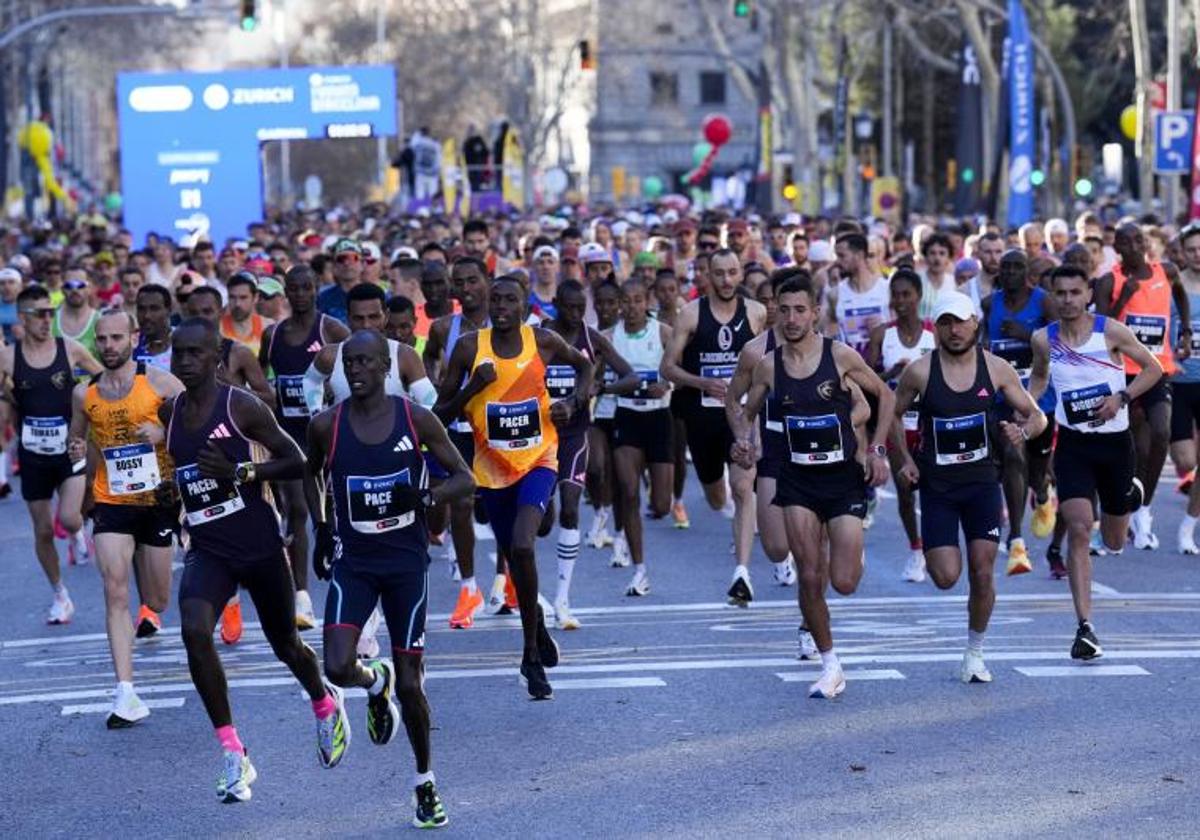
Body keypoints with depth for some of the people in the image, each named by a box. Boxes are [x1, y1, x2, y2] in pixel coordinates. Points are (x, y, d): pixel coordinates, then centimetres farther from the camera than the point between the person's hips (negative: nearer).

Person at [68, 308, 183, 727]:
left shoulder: (159, 382, -6)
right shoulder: (84, 393, 4)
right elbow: (77, 440, 19)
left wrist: (164, 433, -20)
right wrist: (77, 450, -4)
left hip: (156, 500, -1)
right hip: (111, 502, 1)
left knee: (157, 602, 10)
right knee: (115, 592, -14)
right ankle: (126, 693, -17)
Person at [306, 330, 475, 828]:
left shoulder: (416, 420, -6)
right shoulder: (326, 426, -3)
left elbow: (464, 479, 0)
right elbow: (312, 474, 18)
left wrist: (426, 496, -19)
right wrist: (321, 528, 10)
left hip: (407, 562, -1)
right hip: (352, 562, 1)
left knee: (410, 683, 2)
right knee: (338, 668, -18)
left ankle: (425, 782, 22)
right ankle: (376, 684, 20)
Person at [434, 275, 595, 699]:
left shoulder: (543, 341, -6)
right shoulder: (469, 347, -6)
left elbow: (584, 364, 15)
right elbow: (441, 412, -2)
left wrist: (573, 403, -2)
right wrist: (473, 387, -19)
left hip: (538, 459, -2)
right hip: (493, 467, 2)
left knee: (521, 547, -23)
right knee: (514, 556, 13)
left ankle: (532, 657, -12)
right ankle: (537, 627, 43)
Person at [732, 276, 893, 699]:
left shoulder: (841, 356, -8)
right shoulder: (768, 366, -1)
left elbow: (884, 395, 5)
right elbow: (746, 413, 13)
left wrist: (877, 450, -2)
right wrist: (743, 440, -9)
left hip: (845, 476, -2)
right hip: (797, 479, 2)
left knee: (844, 582, -7)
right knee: (809, 578, -4)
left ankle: (850, 549, 32)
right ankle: (830, 666, 12)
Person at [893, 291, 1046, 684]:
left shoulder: (996, 368, -4)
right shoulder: (920, 371, -8)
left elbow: (1037, 416, 4)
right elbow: (892, 414, 8)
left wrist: (1023, 430, -18)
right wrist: (905, 458, -3)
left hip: (982, 480, 1)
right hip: (937, 485, -1)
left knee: (982, 573, -4)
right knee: (946, 576, -8)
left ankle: (975, 653, 15)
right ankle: (931, 551, 30)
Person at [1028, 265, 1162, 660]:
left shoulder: (1111, 331, -9)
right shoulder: (1044, 339, -1)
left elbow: (1153, 368, -1)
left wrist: (1121, 398, -16)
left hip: (1115, 441, 0)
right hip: (1073, 445, 0)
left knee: (1114, 542, 15)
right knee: (1079, 531, -17)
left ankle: (1131, 492, 54)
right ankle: (1085, 628, -16)